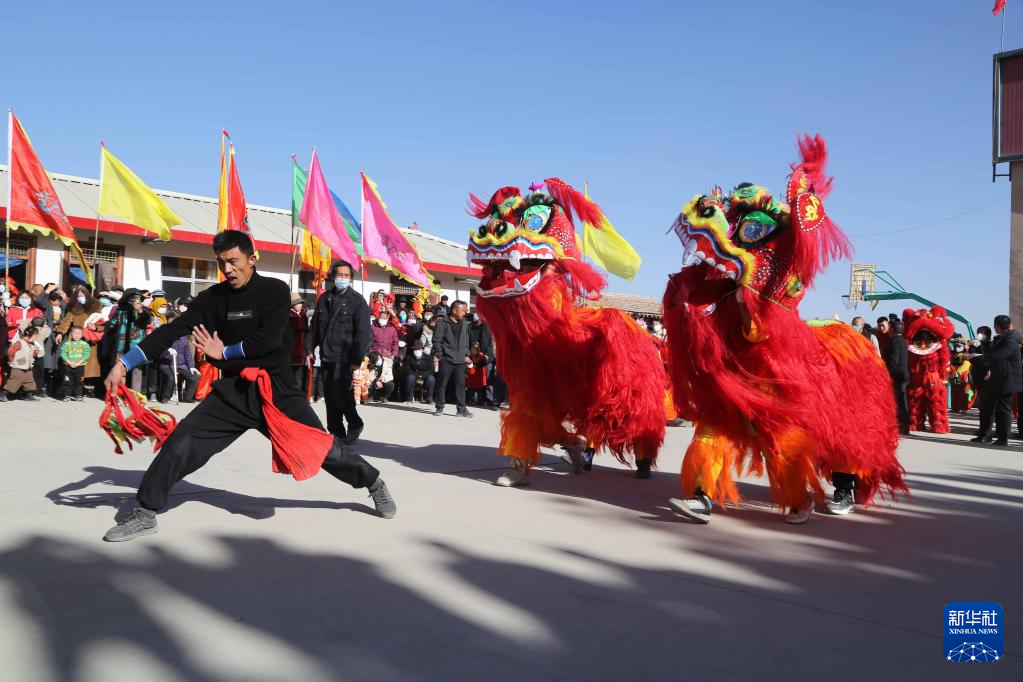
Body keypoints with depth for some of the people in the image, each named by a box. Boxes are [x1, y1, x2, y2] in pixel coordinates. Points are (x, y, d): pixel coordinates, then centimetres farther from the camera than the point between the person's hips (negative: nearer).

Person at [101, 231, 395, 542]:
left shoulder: (275, 290, -7)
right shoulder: (213, 298, 3)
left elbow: (269, 339, -19)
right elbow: (171, 330, -2)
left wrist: (224, 352, -8)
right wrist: (125, 363, -10)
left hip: (277, 387, -3)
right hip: (233, 391, 3)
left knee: (322, 448, -4)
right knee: (180, 444, -8)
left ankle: (374, 484, 20)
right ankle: (144, 515, 7)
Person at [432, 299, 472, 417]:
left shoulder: (464, 324, 15)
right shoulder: (443, 322, -3)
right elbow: (437, 340, -5)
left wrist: (466, 355, 14)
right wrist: (437, 355, -10)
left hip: (460, 360, 5)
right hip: (445, 359, -4)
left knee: (461, 384, 1)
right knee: (442, 384, 2)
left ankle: (461, 409, 4)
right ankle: (439, 408, 12)